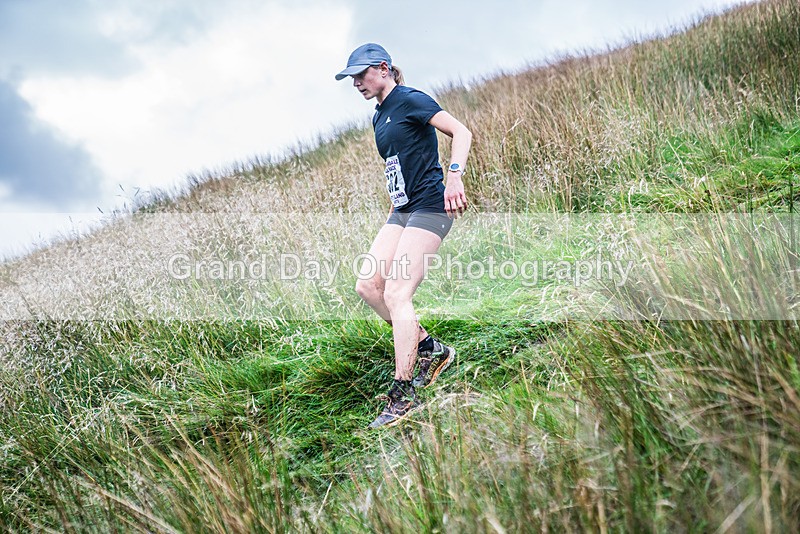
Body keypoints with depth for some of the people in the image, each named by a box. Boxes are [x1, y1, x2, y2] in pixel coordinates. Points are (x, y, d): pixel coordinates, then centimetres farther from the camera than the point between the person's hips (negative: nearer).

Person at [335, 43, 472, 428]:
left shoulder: (410, 100, -8)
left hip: (429, 208, -9)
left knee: (396, 295, -15)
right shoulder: (379, 118, 18)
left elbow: (461, 132, -16)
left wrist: (454, 177, -28)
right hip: (402, 210, 9)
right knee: (367, 286, 0)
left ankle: (403, 394, -10)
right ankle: (430, 349, 13)